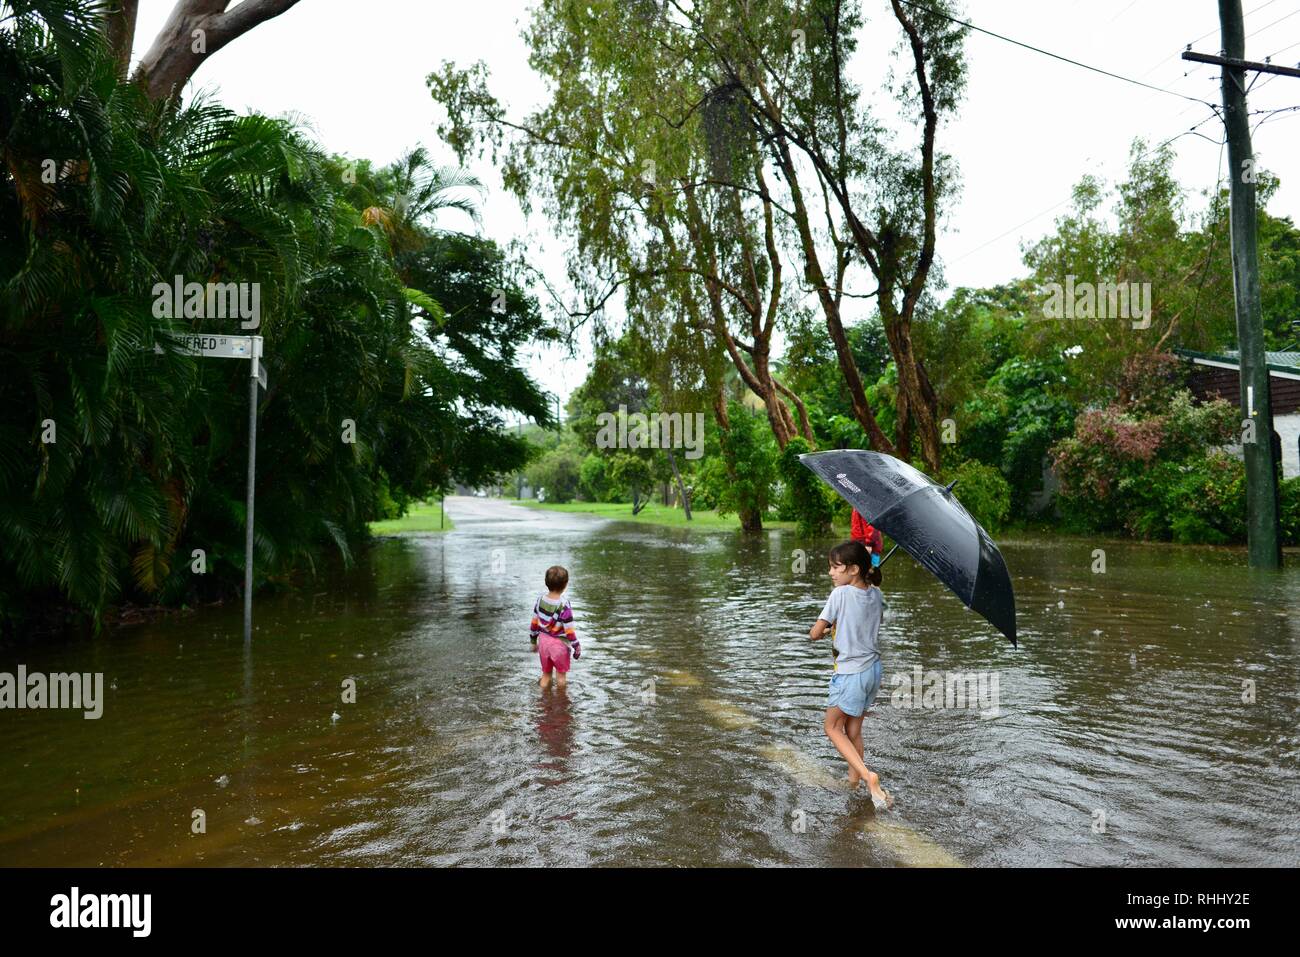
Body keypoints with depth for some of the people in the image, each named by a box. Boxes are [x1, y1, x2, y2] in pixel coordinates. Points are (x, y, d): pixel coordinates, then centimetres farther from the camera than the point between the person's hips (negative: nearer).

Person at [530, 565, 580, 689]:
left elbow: (534, 623, 2)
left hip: (543, 641, 5)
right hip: (559, 644, -5)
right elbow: (569, 630, -18)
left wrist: (533, 640, 16)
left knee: (545, 674, 20)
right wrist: (577, 647, -5)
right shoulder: (564, 606, -23)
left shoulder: (540, 599, -7)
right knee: (561, 675, 16)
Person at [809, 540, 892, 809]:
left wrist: (823, 631, 8)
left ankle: (868, 775, -6)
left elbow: (815, 634, -12)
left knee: (832, 727, 8)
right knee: (854, 729, 18)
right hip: (873, 669, 7)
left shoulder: (840, 594, -18)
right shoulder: (876, 594, 0)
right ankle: (854, 779, 27)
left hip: (851, 673, -7)